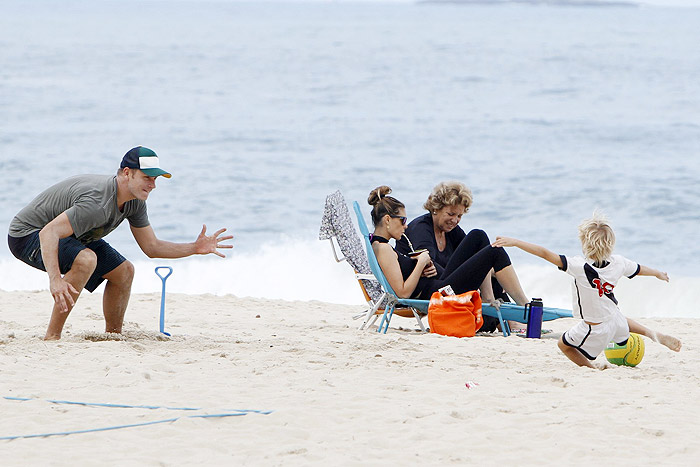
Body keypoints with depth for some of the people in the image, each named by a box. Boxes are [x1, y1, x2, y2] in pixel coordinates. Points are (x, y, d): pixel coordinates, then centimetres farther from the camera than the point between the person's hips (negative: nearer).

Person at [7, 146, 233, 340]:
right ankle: (52, 337, -30)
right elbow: (49, 233, -44)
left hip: (70, 235, 10)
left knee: (124, 271, 6)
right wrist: (55, 280, -56)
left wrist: (195, 248, -7)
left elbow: (151, 247, 5)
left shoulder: (135, 202, -5)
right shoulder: (98, 202, -36)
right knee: (86, 259, -35)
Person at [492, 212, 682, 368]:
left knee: (564, 344, 19)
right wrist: (658, 274, 30)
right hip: (615, 320, 5)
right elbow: (639, 270, 7)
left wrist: (513, 241, -31)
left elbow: (545, 254, -32)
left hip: (595, 330, -5)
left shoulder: (579, 266, -30)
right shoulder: (618, 262, -14)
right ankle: (653, 334, 25)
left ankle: (592, 369, 4)